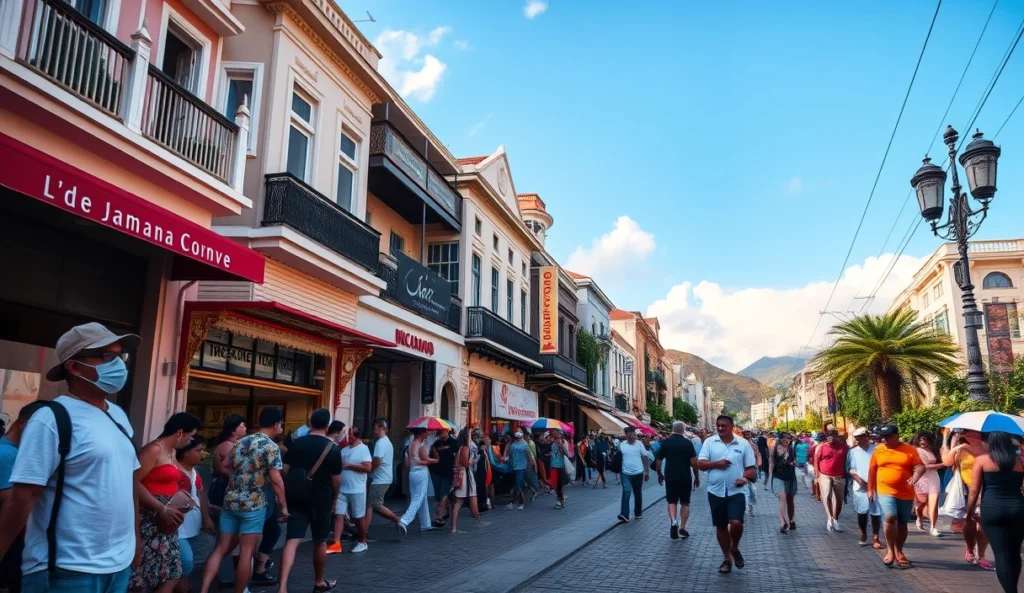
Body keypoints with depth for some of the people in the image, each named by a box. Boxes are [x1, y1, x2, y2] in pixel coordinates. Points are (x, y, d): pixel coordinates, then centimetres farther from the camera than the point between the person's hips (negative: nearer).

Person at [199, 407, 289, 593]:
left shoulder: (240, 443, 12)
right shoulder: (271, 447, -10)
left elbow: (231, 471, 19)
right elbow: (276, 480, -14)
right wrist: (284, 506, -6)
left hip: (231, 501, 7)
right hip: (253, 504, -6)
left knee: (220, 549, 9)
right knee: (246, 553, 2)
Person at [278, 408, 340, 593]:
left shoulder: (296, 443, 1)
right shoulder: (332, 448, -8)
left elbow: (285, 471, 3)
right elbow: (336, 480, -6)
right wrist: (333, 498, 11)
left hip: (297, 499, 2)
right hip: (321, 500, -2)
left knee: (292, 541, -3)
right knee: (320, 542, 14)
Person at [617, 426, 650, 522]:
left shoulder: (639, 444, -2)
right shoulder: (621, 445, 0)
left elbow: (645, 458, 0)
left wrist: (647, 472, -2)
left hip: (638, 473, 1)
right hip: (625, 473, 0)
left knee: (638, 494, 12)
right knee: (626, 493, -11)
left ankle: (638, 513, 27)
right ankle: (624, 515, -15)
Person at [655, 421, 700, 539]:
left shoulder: (665, 442, -1)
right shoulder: (688, 443, -5)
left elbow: (658, 460, 2)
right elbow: (694, 462, -9)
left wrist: (659, 474, 16)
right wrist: (697, 477, 3)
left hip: (670, 476, 1)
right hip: (685, 477, -1)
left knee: (672, 501, 12)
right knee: (685, 502, 13)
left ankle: (673, 521, -11)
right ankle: (682, 528, 11)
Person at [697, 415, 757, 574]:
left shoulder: (743, 444, 1)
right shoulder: (709, 442, 0)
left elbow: (751, 467, 4)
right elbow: (700, 464, -2)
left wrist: (745, 477, -16)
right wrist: (716, 463, -18)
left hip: (736, 491, -1)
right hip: (716, 491, 1)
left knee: (736, 523, -16)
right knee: (721, 526, 10)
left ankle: (735, 549, 16)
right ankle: (727, 559, 27)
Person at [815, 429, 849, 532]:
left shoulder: (844, 447, 0)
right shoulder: (821, 447, -3)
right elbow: (816, 461, 1)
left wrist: (847, 476, 6)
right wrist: (817, 475, -5)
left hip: (840, 477, 2)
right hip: (825, 476, -2)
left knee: (838, 500, 10)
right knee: (826, 496, -19)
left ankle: (835, 521, 24)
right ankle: (830, 518, -24)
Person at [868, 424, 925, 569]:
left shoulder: (909, 450, 1)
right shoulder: (878, 449, 3)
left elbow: (920, 466, -5)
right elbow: (872, 470, 9)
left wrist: (915, 477, -26)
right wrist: (870, 489, 9)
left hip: (906, 494, 1)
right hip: (885, 491, -1)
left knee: (902, 524, 10)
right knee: (890, 518, -19)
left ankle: (898, 552, 26)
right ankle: (890, 550, -5)